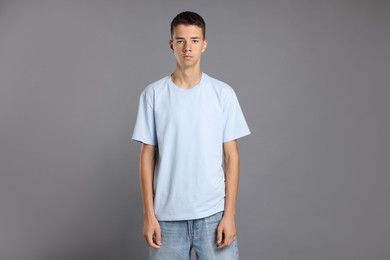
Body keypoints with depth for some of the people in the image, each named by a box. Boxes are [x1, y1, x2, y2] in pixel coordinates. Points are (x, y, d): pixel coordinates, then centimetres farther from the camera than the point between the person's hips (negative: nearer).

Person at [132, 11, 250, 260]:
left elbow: (231, 155, 0)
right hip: (167, 216, 1)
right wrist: (149, 214, -1)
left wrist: (230, 213, -5)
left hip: (213, 213, 0)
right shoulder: (153, 94, 0)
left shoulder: (223, 93, -1)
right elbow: (147, 156, 2)